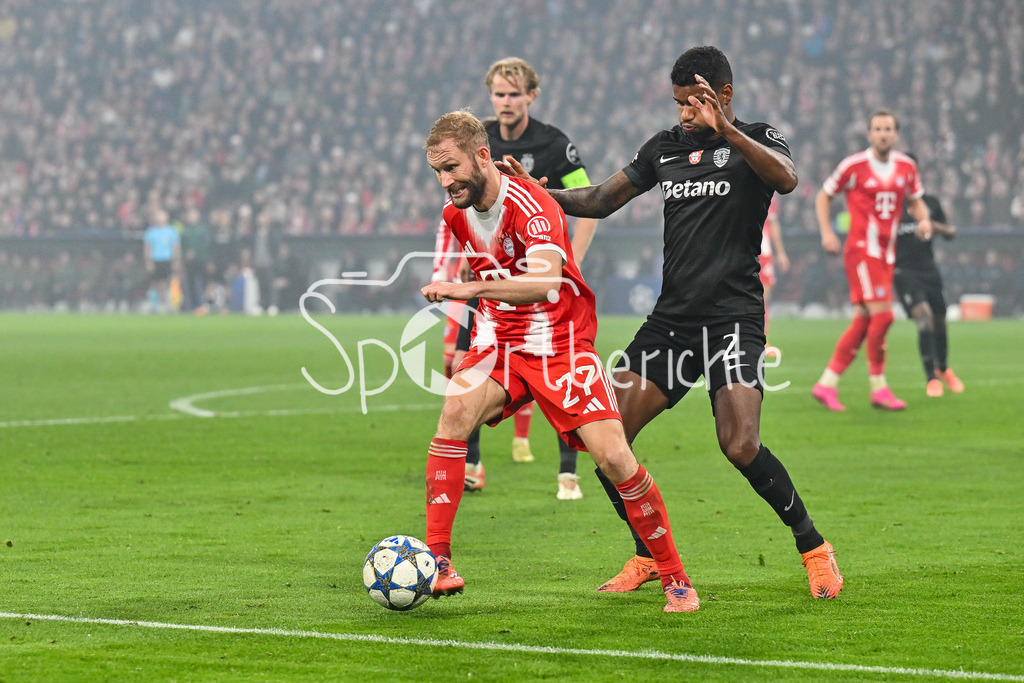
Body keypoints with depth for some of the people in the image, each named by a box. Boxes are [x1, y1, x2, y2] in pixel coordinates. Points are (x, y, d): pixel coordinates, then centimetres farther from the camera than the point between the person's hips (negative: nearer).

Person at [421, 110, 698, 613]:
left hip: (561, 341, -5)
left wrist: (469, 289, -49)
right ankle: (436, 562, -22)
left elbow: (546, 279, -41)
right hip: (500, 341, 5)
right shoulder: (455, 215, 1)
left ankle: (675, 579, 2)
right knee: (456, 411, -24)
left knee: (613, 457, -15)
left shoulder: (531, 206, -23)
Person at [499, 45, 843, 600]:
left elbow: (786, 179, -24)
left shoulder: (756, 140, -1)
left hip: (733, 318, -6)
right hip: (671, 318, 6)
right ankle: (648, 556, 14)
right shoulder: (664, 148, 15)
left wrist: (726, 130, -35)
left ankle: (814, 548, -1)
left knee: (740, 446, -22)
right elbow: (600, 200, 18)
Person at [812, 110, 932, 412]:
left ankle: (827, 384, 11)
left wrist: (923, 220, -1)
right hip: (861, 249, -6)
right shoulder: (854, 165, -6)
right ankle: (878, 388, -5)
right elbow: (823, 196, 4)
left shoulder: (906, 167, 8)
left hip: (887, 253, 6)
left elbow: (915, 200, 22)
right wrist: (826, 232, -9)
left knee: (863, 321, 5)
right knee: (882, 315, -16)